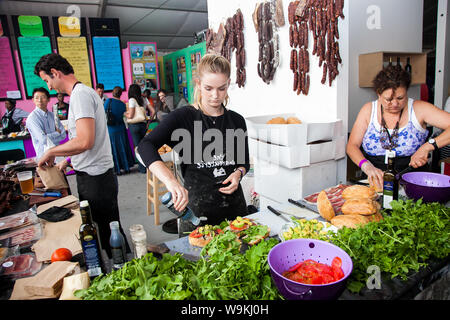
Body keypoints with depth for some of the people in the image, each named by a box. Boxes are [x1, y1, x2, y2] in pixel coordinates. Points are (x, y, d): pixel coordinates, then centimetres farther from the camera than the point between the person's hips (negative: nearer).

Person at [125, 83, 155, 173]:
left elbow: (130, 115, -14)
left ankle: (142, 168, 9)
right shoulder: (144, 99, 7)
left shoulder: (132, 100, -9)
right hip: (143, 125, 5)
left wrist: (125, 114, 6)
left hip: (134, 125, -5)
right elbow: (153, 111, 5)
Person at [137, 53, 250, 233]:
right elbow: (145, 146, -23)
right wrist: (171, 181, -38)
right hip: (196, 210, -3)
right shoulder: (184, 117, -9)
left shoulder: (237, 121, 4)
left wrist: (239, 173, -8)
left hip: (234, 207, 4)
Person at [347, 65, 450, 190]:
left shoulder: (418, 109, 0)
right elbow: (352, 145, -2)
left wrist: (428, 146, -21)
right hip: (375, 182, 1)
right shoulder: (368, 110, 4)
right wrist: (367, 167, -19)